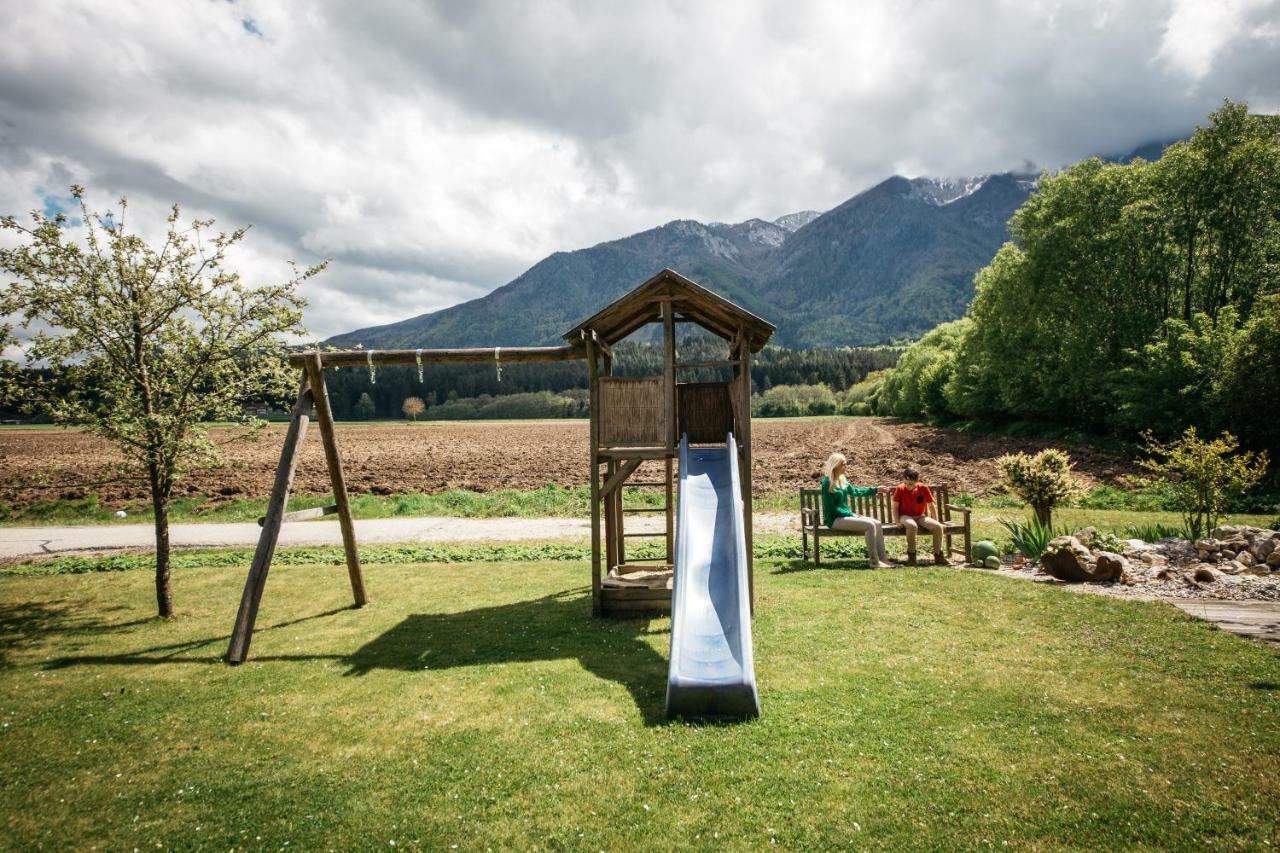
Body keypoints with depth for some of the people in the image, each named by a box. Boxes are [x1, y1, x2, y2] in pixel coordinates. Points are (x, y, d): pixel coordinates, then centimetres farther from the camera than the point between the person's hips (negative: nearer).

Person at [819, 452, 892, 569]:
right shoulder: (828, 482, -15)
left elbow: (855, 491, 27)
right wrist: (851, 514, -15)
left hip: (846, 515, 9)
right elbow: (832, 508, -16)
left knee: (877, 524, -6)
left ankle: (881, 558, -6)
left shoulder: (843, 479, 11)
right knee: (870, 525, -22)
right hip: (834, 519, -9)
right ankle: (874, 561, -17)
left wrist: (875, 489, 25)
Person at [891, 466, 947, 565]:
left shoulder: (923, 488, -5)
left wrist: (935, 520, 3)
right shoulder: (900, 489, -9)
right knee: (912, 526, -39)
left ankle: (938, 555, -9)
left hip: (920, 516, 3)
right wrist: (897, 521, -13)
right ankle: (911, 555, -23)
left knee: (938, 526, -23)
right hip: (905, 516, -3)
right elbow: (895, 507, -2)